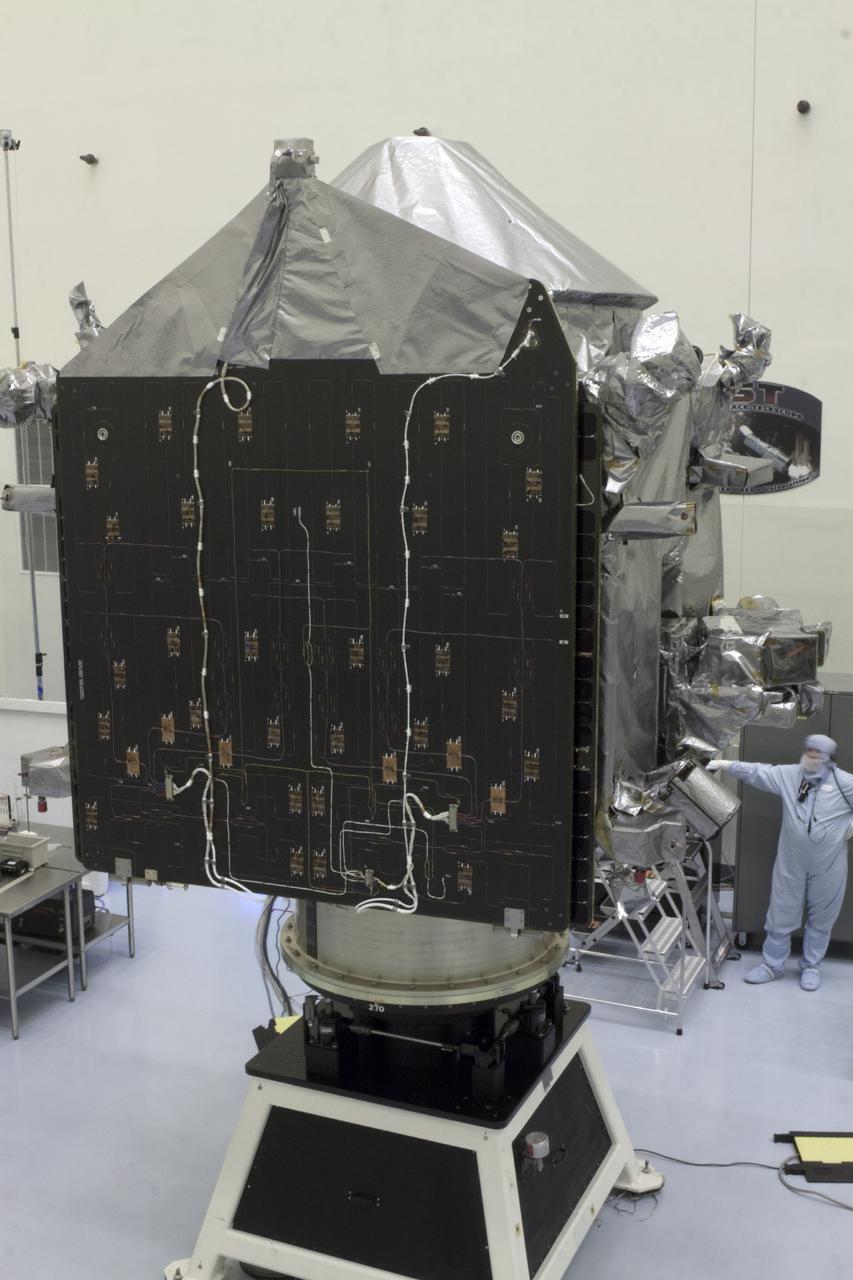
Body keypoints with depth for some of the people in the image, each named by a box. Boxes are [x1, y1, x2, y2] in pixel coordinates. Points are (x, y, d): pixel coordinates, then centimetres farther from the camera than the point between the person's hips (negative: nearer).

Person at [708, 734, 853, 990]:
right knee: (781, 915, 11)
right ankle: (772, 965, 25)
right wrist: (726, 765, -11)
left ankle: (811, 967, 30)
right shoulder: (789, 775, -3)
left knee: (821, 919, 12)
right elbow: (756, 772, -2)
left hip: (828, 867, -2)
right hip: (791, 862, 2)